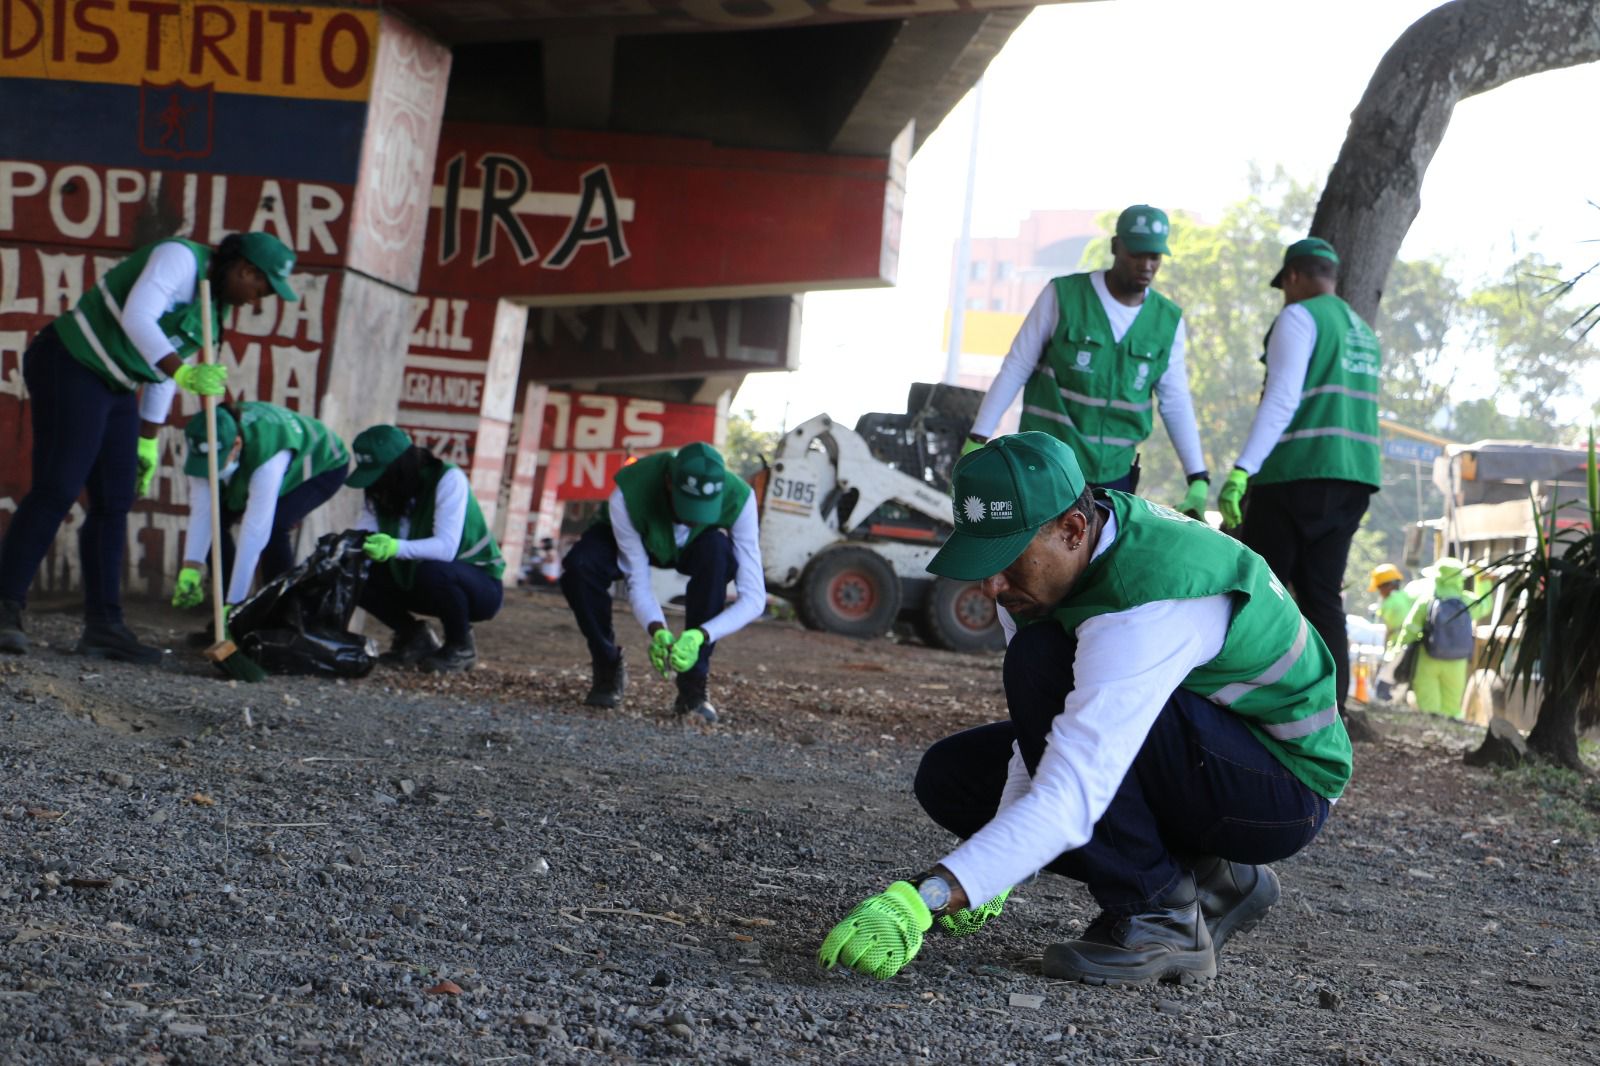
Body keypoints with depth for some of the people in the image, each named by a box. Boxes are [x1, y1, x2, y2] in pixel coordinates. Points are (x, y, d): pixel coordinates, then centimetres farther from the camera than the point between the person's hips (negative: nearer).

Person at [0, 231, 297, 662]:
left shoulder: (215, 305, 13)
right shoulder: (179, 257, -14)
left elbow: (164, 371, 20)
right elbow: (137, 317, -30)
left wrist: (148, 442, 20)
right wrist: (183, 373, -38)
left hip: (114, 386, 10)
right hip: (70, 366, -10)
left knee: (114, 504, 4)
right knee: (56, 489, -15)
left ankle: (102, 625, 6)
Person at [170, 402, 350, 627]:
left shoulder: (266, 454, -44)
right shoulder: (208, 445, -28)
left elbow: (254, 532, -45)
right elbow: (201, 510, -30)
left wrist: (233, 604, -45)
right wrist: (189, 571, -43)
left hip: (324, 466, -6)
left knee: (272, 526, -31)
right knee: (216, 518, -14)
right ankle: (235, 609, 2)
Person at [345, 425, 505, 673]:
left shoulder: (449, 479, -25)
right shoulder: (383, 491, -6)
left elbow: (446, 548, -35)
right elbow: (364, 534, -12)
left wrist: (396, 548, -50)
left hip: (479, 585, -6)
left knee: (432, 570, -38)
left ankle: (461, 646, -11)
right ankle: (414, 637, 7)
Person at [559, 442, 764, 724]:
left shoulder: (738, 497, -37)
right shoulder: (627, 496, -39)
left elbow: (754, 597, -36)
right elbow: (637, 583, -28)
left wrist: (699, 636, -51)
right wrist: (657, 631, -47)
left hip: (695, 548, 1)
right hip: (635, 540, 0)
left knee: (717, 550, -37)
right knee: (579, 565, -33)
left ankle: (692, 685, -23)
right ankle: (608, 669, -6)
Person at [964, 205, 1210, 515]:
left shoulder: (1168, 321, 3)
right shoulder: (1063, 295, -6)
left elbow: (1176, 404, 7)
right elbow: (1016, 369, -3)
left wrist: (1198, 478, 0)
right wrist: (978, 439, -7)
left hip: (1114, 476, 3)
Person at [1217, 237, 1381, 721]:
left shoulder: (1298, 318, -4)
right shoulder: (1365, 334, 21)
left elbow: (1282, 399, -15)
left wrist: (1242, 470, -21)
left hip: (1297, 476, -7)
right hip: (1355, 479, 7)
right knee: (1322, 598, 7)